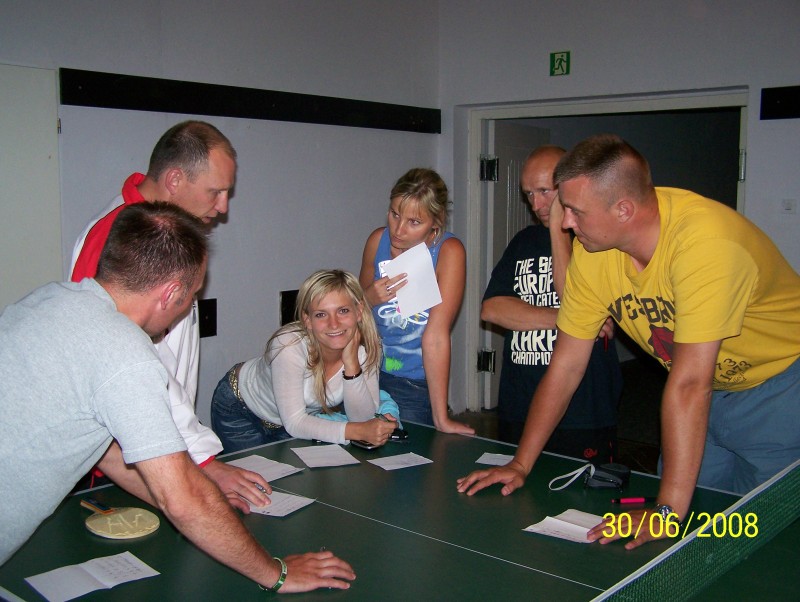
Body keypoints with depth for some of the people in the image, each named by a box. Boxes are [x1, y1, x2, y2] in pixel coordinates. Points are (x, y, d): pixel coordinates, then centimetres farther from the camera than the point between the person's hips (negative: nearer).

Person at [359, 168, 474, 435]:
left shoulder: (449, 251, -18)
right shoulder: (378, 240, -5)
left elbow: (436, 335, -24)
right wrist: (370, 297, -14)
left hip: (417, 385, -4)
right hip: (369, 374, 4)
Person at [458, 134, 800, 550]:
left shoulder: (707, 239, -36)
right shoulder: (592, 250, -15)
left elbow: (689, 384, -39)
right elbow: (566, 365, -7)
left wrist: (670, 511, -37)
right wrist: (521, 464, -7)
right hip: (710, 391, 5)